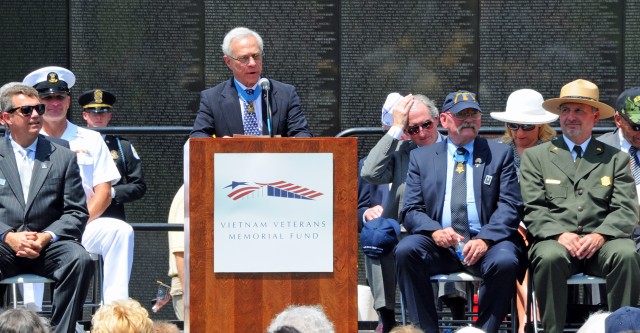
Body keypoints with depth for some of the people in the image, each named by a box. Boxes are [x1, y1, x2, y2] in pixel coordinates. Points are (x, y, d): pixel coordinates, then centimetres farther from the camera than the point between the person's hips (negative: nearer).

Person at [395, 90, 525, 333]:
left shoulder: (500, 154, 13)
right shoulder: (421, 157, 16)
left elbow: (510, 206, 4)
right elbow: (411, 210, 9)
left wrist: (485, 239, -15)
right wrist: (434, 231, -14)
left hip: (485, 242, -1)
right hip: (439, 244, 1)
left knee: (504, 262, -34)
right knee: (406, 251, -29)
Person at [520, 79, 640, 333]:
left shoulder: (616, 159, 17)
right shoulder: (535, 157, 16)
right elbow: (533, 209, 6)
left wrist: (600, 235, -13)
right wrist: (560, 234, -13)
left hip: (601, 243, 1)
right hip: (555, 240, -1)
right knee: (549, 257, -35)